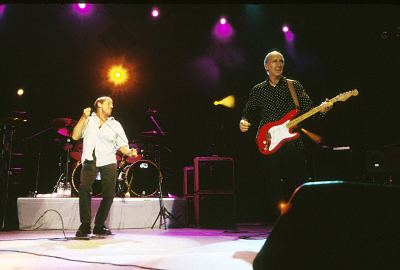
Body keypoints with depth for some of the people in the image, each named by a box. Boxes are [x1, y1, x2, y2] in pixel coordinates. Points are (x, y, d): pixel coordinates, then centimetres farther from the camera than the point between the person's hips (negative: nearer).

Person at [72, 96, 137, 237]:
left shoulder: (115, 125, 17)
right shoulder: (89, 121, 15)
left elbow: (122, 145, 10)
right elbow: (75, 136, 3)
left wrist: (129, 152, -11)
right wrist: (83, 117, -1)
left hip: (108, 162, 2)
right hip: (90, 160, -2)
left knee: (109, 194, -5)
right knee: (84, 188, -21)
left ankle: (99, 226, 11)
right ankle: (85, 225, -11)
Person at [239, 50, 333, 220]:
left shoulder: (294, 86, 10)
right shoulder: (258, 90, 12)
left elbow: (308, 108, 3)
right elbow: (248, 112, 14)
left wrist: (321, 109, -17)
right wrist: (244, 122, -7)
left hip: (293, 144, 0)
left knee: (298, 185, -2)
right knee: (274, 189, 4)